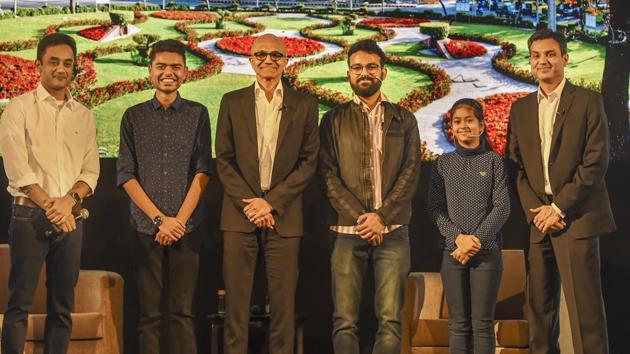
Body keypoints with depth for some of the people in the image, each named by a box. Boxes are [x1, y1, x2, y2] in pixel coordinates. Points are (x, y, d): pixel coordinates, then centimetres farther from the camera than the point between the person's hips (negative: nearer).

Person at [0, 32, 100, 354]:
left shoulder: (84, 116, 13)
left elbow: (91, 171, 7)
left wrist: (69, 201, -11)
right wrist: (48, 205, -16)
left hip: (70, 218, 4)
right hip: (30, 216, -4)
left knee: (62, 306, 7)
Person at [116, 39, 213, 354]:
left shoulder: (198, 114, 8)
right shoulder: (134, 117, 9)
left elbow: (203, 171, 1)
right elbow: (126, 174, 4)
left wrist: (180, 219, -9)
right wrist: (159, 218, -6)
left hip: (187, 226, 0)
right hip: (146, 226, 1)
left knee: (183, 311, 0)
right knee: (149, 312, 2)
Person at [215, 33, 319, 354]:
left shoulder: (304, 105, 6)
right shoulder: (232, 102, 8)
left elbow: (308, 162, 2)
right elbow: (224, 160, 4)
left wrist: (271, 202, -8)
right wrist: (248, 204, -7)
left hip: (284, 216, 0)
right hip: (239, 214, 0)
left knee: (283, 301, 1)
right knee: (236, 301, 2)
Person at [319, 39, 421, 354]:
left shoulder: (404, 120, 13)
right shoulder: (334, 120, 11)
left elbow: (410, 172, 3)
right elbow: (329, 175, 2)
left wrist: (381, 216, -9)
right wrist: (360, 218, -9)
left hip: (392, 231, 0)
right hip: (347, 231, 0)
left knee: (390, 319, -5)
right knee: (344, 321, -3)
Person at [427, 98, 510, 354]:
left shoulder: (493, 161, 4)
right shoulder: (443, 163, 8)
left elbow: (502, 207, -2)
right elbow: (434, 208, 3)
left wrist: (477, 239, -12)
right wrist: (458, 237, -12)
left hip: (487, 251, -1)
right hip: (452, 251, 2)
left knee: (483, 322, -1)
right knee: (458, 323, 3)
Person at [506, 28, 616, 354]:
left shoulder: (587, 102, 0)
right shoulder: (520, 109, 14)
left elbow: (596, 161, -7)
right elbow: (515, 165, 11)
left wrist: (559, 208, -11)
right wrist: (534, 210, -4)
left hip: (576, 219, -5)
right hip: (538, 220, 5)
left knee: (584, 309, -6)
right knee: (539, 308, 8)